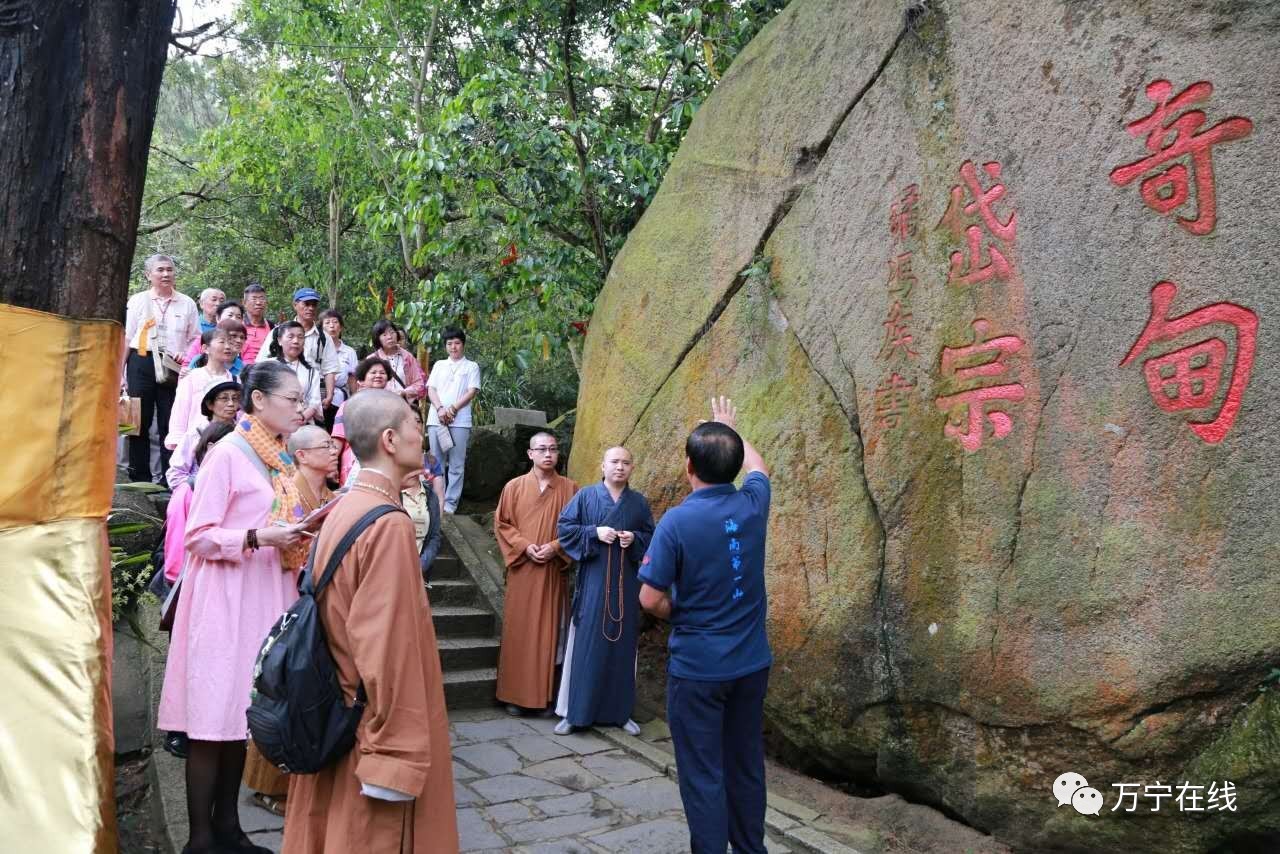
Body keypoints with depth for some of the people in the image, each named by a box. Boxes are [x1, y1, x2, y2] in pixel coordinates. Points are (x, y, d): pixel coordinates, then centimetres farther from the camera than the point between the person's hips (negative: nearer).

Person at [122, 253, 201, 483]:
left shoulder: (187, 304, 9)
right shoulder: (138, 300, 6)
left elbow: (195, 339, 12)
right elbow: (125, 338, 5)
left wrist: (186, 354, -9)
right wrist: (120, 373, 1)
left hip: (173, 368, 1)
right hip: (142, 363, 0)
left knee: (170, 423, 1)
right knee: (140, 420, 3)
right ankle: (139, 476, 10)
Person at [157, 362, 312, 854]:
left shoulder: (278, 457, 12)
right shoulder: (228, 453, -11)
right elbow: (198, 535, -14)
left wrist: (297, 536, 3)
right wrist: (258, 538, -23)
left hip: (266, 596, 8)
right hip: (227, 598, -7)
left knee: (241, 714, 13)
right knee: (213, 719, -1)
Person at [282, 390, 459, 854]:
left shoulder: (342, 510, 4)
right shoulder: (389, 525, -23)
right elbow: (388, 648, -24)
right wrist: (395, 757, -21)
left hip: (335, 716, 8)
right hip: (374, 725, -8)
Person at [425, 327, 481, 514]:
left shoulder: (471, 366, 10)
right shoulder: (439, 365, 18)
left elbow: (472, 392, 0)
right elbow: (431, 389, 9)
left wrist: (453, 409, -12)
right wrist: (440, 408, -9)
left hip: (460, 421, -3)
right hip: (436, 419, 3)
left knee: (456, 465, -4)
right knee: (436, 462, 4)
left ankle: (450, 503, -1)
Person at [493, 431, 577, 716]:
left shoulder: (569, 488, 5)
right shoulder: (514, 486, 4)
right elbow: (502, 523, 3)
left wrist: (555, 547, -10)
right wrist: (524, 546, -10)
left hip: (554, 571, 1)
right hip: (522, 571, 0)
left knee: (550, 631, 3)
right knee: (519, 631, 3)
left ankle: (545, 695, 12)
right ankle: (515, 695, 12)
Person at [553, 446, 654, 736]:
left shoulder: (639, 502, 7)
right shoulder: (586, 496, 1)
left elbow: (652, 536, 11)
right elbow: (564, 526, -1)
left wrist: (635, 539, -9)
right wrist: (594, 532, -14)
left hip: (626, 583, 2)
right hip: (593, 580, -2)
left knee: (622, 644, 7)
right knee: (586, 644, 0)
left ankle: (619, 711, 18)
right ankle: (573, 711, 9)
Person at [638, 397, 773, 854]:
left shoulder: (678, 520, -18)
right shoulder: (753, 504, -5)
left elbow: (650, 600, -15)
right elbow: (757, 467, 20)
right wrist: (731, 428, 34)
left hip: (698, 666, -5)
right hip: (752, 662, 5)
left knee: (703, 775, 7)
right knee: (746, 766, 18)